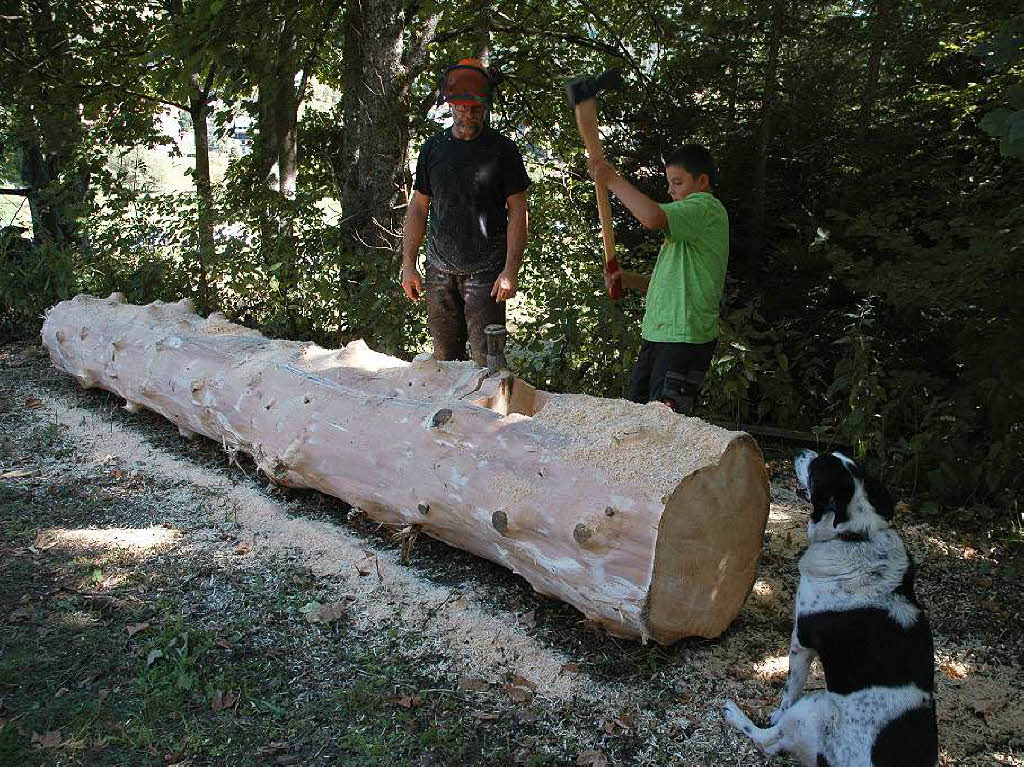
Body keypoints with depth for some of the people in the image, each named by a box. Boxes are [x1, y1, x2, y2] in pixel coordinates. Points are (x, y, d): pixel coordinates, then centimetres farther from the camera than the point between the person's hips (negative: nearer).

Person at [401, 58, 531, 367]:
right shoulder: (433, 148, 8)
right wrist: (408, 264, 6)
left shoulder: (502, 150, -1)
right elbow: (418, 207, 12)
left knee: (487, 360, -6)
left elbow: (517, 212, -3)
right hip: (440, 271, 3)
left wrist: (511, 271, -11)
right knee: (444, 358, 9)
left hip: (486, 273, -3)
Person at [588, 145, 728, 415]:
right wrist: (628, 279, 8)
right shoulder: (690, 224, 24)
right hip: (658, 334, 10)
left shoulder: (705, 207, -9)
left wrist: (612, 180, -16)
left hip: (685, 339, -10)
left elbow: (653, 217, -28)